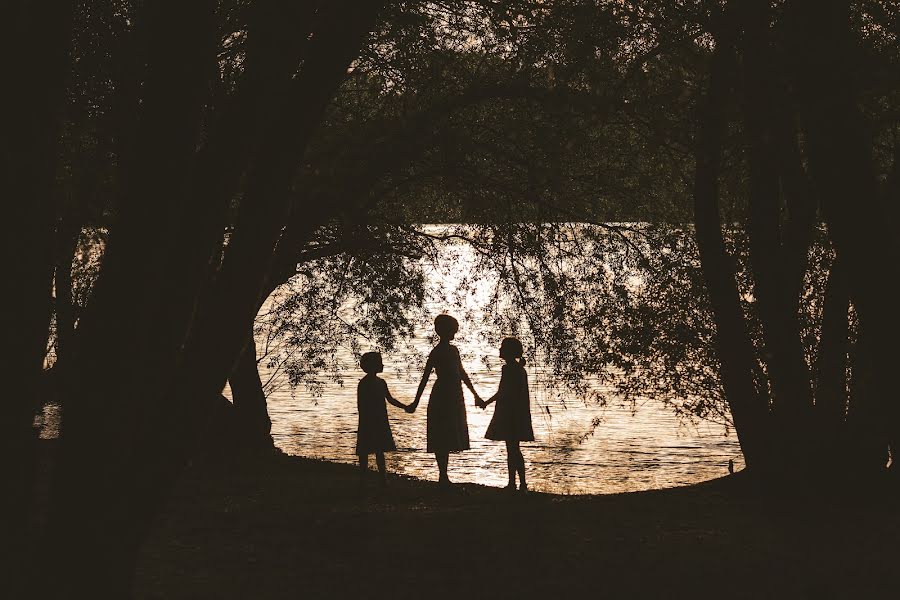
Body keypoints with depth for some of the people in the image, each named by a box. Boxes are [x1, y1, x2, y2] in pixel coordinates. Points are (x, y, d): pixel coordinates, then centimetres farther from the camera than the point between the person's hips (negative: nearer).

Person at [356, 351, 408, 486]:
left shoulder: (381, 383, 10)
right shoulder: (364, 384, -12)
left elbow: (390, 399, 19)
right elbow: (360, 406, -12)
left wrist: (405, 407, 12)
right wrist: (366, 422, -15)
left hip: (380, 423, 7)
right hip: (368, 423, -7)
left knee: (380, 450, 10)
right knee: (365, 451, -1)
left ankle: (383, 478, 13)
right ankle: (362, 479, 5)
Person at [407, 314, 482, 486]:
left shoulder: (453, 350, 13)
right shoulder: (437, 352, -10)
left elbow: (462, 374, 22)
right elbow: (425, 378, -13)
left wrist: (475, 394, 26)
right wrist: (416, 402, -16)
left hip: (454, 399, 8)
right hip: (441, 399, -8)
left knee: (449, 439, 9)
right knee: (441, 439, -6)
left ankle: (444, 476, 15)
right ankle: (443, 476, -4)